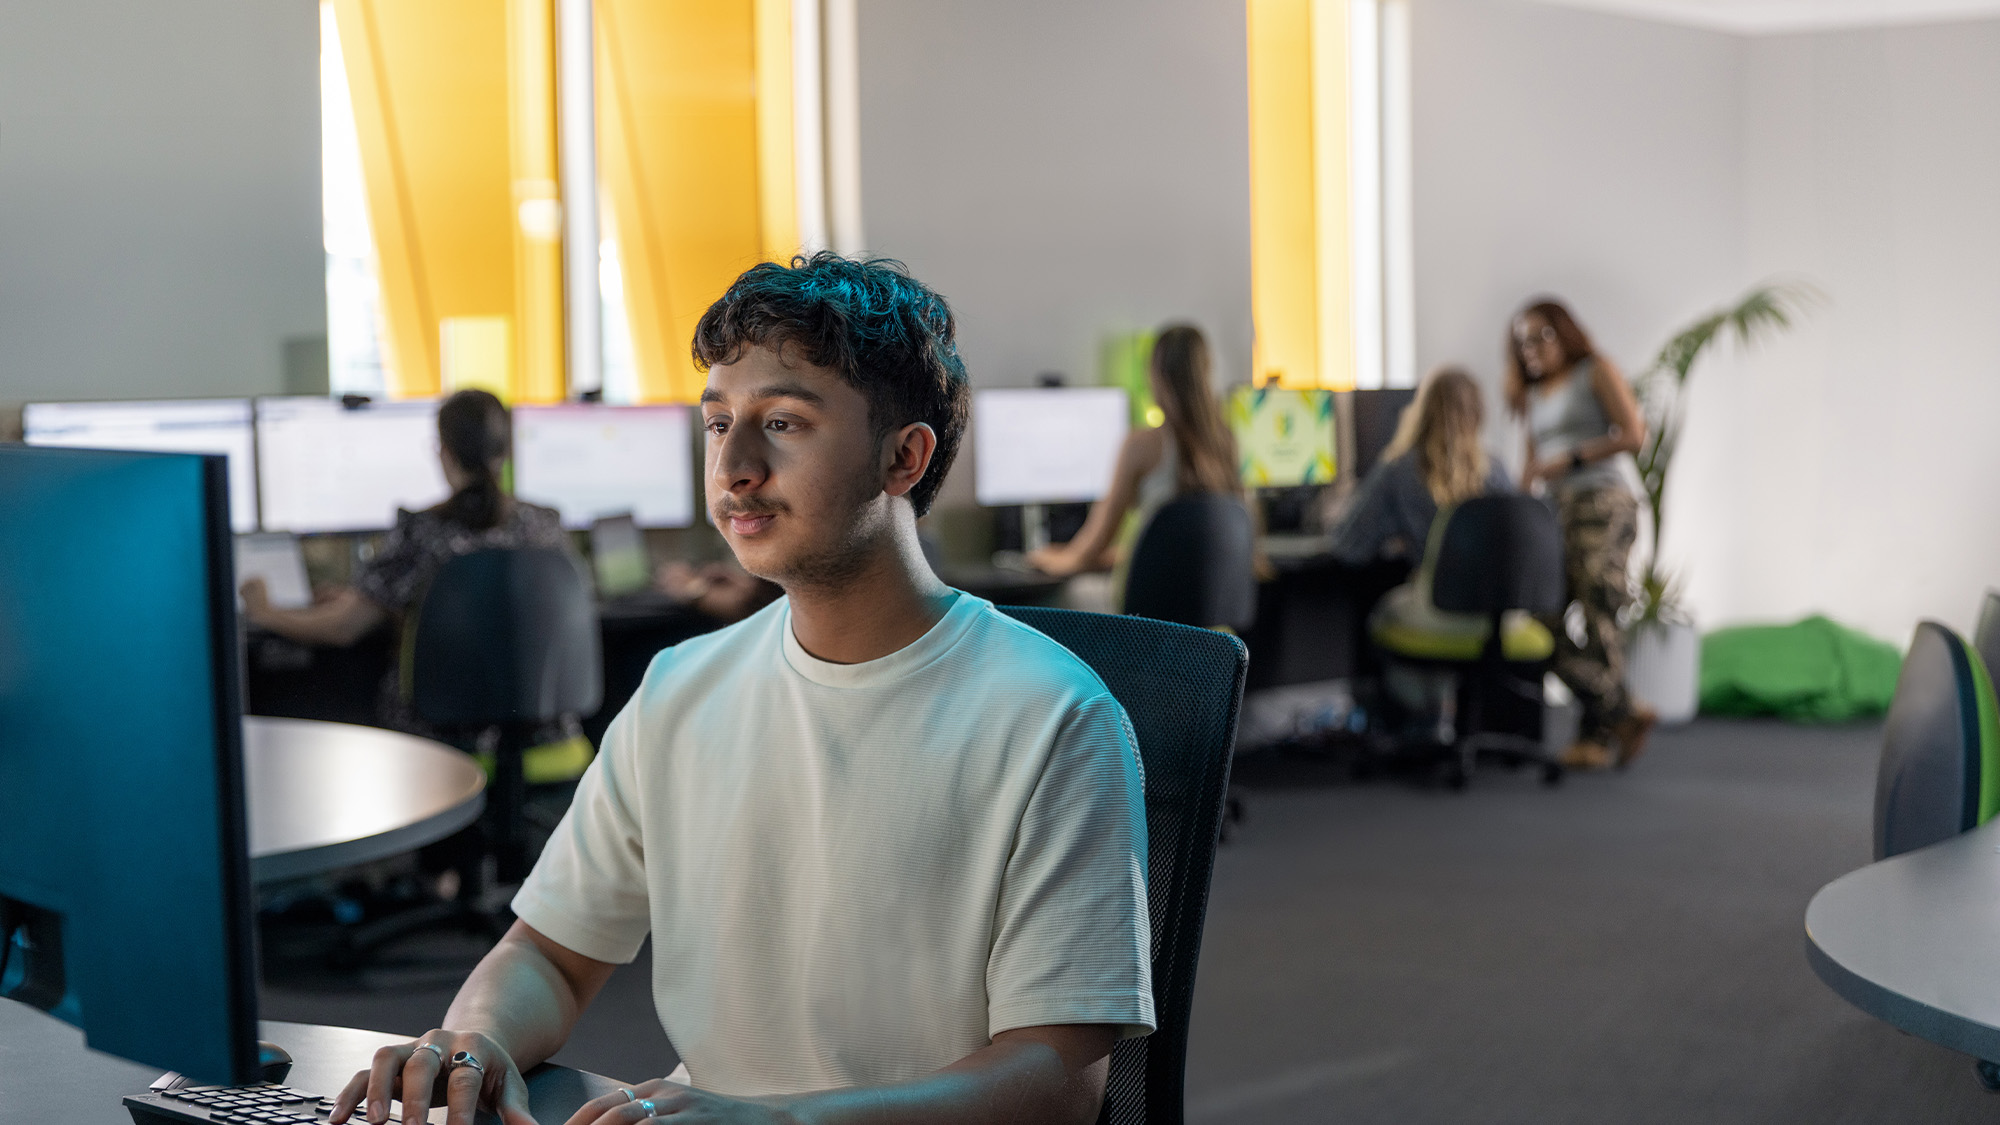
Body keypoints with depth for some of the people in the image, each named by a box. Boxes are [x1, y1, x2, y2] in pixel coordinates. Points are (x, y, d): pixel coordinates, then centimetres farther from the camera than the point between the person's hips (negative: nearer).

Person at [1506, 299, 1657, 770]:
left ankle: (1595, 734, -8)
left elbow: (1633, 434, -4)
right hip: (1555, 514, 6)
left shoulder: (1597, 372, 6)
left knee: (1599, 616, -13)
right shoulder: (1533, 396, 25)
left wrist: (1570, 459, -10)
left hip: (1604, 504, -6)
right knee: (1542, 616, -8)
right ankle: (1624, 713, 0)